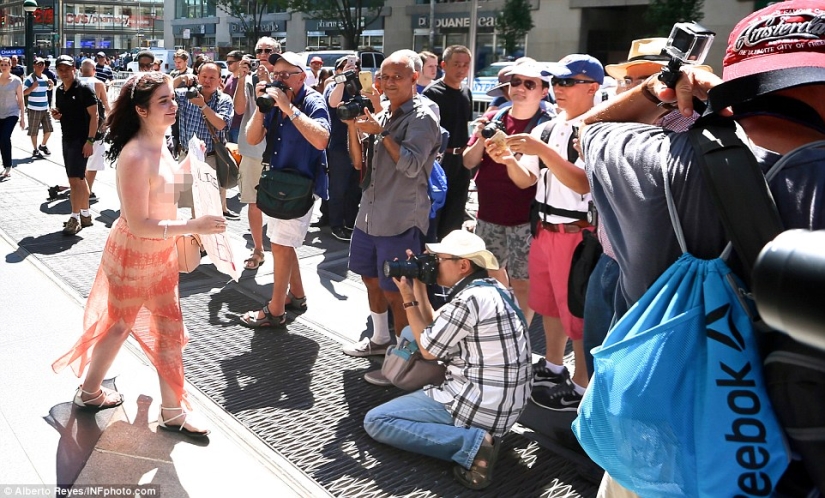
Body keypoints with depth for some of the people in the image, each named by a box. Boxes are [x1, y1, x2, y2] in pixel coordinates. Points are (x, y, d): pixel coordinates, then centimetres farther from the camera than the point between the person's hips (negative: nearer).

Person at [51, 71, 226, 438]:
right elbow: (138, 224, -29)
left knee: (170, 327, 14)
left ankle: (173, 410, 28)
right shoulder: (135, 157, -28)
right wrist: (192, 226, -31)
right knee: (120, 325, 12)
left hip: (161, 255, 8)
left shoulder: (159, 143, 0)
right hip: (134, 256, -8)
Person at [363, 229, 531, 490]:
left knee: (375, 421, -5)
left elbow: (427, 349, -8)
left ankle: (472, 442, -14)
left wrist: (408, 298, 1)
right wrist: (419, 287, 9)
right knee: (411, 334, 22)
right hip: (504, 402, 10)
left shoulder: (469, 299, -21)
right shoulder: (492, 288, 8)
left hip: (481, 407, -9)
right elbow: (433, 332, 13)